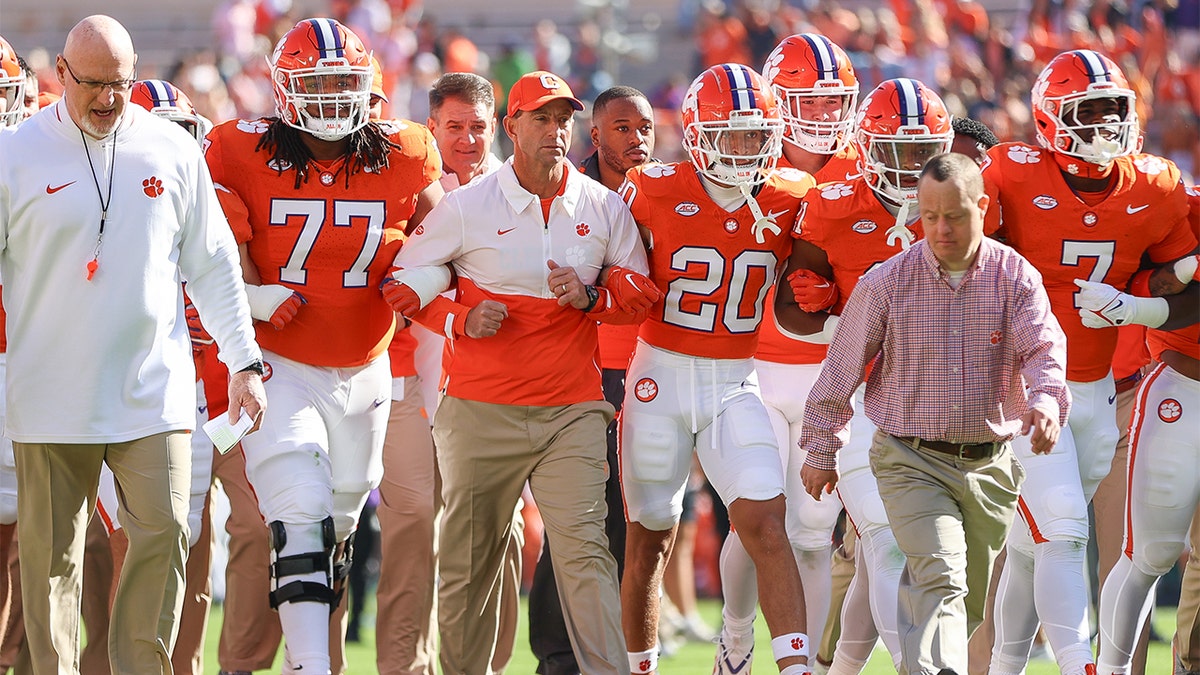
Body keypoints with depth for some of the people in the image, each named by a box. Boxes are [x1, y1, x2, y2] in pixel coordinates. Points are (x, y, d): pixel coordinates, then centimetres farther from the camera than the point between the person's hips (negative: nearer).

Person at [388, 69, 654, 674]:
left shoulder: (604, 208, 6)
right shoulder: (467, 206, -1)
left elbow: (638, 289, 15)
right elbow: (405, 284, 6)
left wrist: (591, 296, -6)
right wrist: (462, 322, -10)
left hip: (571, 413, 1)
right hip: (481, 413, -1)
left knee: (584, 550, -12)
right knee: (469, 562, 6)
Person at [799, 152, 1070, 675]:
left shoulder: (1016, 278, -1)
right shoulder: (886, 283, -4)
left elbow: (1044, 347, -14)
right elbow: (842, 368, 4)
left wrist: (1046, 400, -35)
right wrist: (821, 450, 9)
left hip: (990, 464, 3)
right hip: (911, 460, -3)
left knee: (970, 599, 13)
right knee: (941, 579, -22)